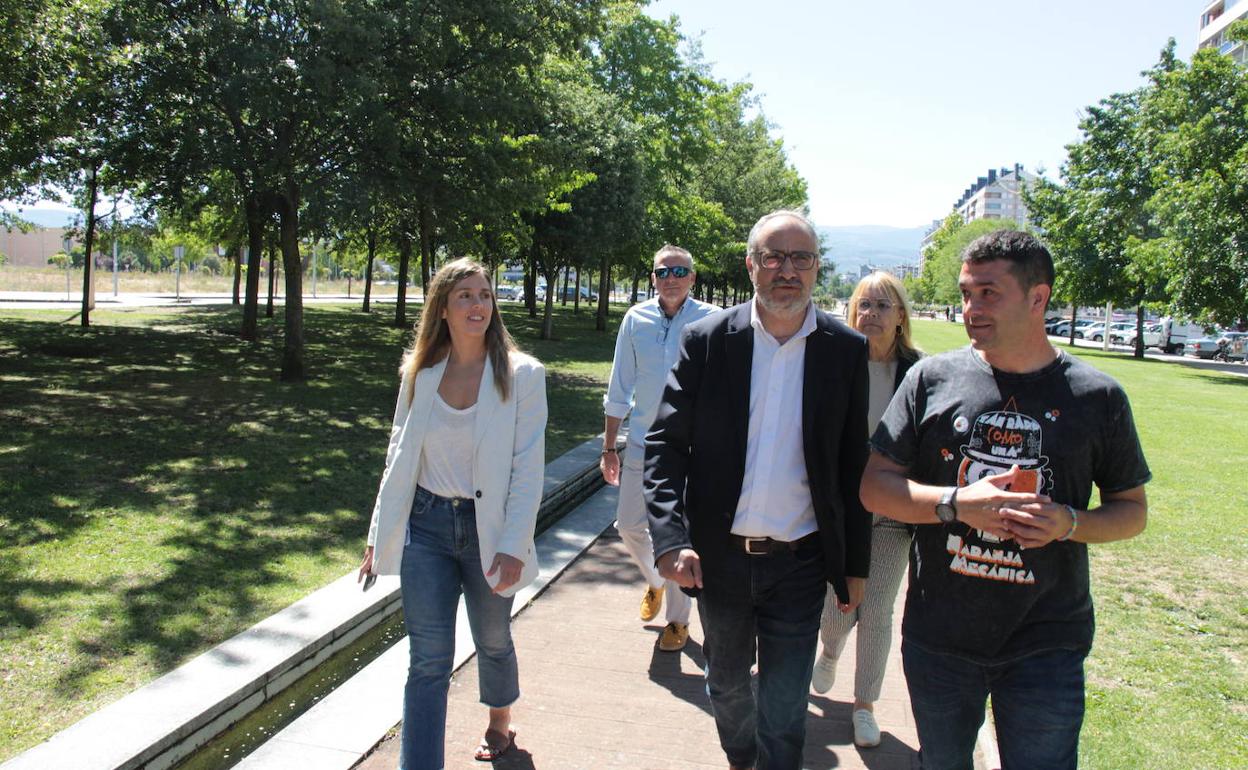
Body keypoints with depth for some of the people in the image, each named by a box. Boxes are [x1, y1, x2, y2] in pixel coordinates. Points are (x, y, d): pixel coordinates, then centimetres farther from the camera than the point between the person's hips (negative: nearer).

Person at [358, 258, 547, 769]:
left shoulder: (521, 375, -9)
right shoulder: (419, 373, 1)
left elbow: (528, 469, -10)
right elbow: (398, 459, 8)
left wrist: (514, 546, -16)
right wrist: (379, 537, 9)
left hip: (488, 529, -1)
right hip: (426, 527, 2)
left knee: (493, 642, 19)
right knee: (428, 660, 0)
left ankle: (499, 722, 48)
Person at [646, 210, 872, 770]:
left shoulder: (847, 351, -5)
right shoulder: (706, 340, -6)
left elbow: (854, 466, 0)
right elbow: (664, 443, -7)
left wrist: (856, 566, 4)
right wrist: (671, 539, -20)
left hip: (799, 562, -1)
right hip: (718, 556, 2)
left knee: (785, 715, 6)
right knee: (726, 683, 24)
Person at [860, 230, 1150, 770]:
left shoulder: (1097, 397, -3)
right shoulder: (932, 378, -4)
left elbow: (1132, 510, 6)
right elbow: (875, 485, -4)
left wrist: (1068, 523, -15)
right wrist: (957, 502, -20)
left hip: (1045, 645, -1)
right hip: (938, 638, 1)